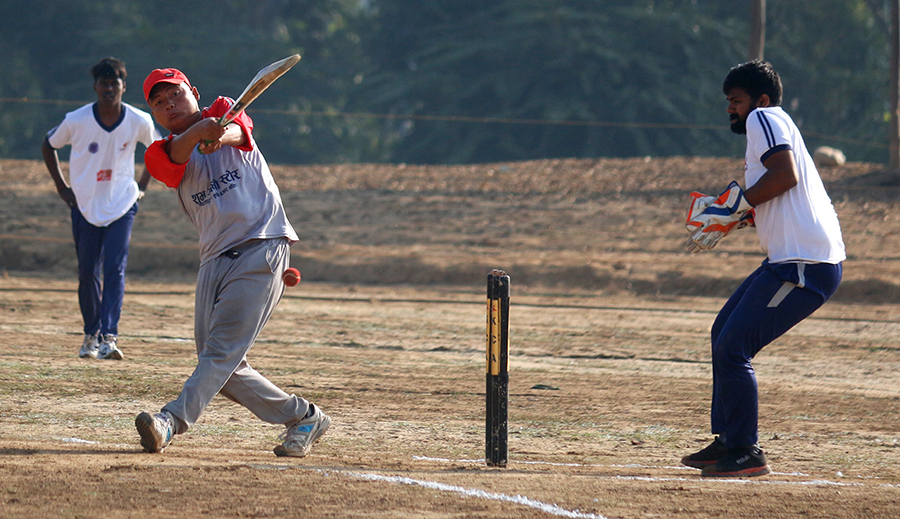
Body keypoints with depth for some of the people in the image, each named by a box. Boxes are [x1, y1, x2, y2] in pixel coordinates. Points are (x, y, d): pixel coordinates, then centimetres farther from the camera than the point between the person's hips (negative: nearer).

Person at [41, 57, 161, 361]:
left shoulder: (139, 122, -11)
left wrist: (142, 185, 7)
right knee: (87, 274, 5)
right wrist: (62, 187, 2)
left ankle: (109, 337, -22)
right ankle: (91, 335, 23)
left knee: (115, 270, -14)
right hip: (85, 207, 1)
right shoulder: (77, 121, -14)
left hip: (122, 206, -1)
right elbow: (48, 146, 4)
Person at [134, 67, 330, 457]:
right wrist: (199, 131, -35)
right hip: (214, 259, 5)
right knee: (224, 368, 0)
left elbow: (237, 130, -15)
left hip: (262, 246, -5)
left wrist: (220, 135, -40)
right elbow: (177, 155, -13)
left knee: (223, 349, -17)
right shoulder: (162, 155, 13)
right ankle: (303, 418, 14)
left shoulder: (224, 112, 10)